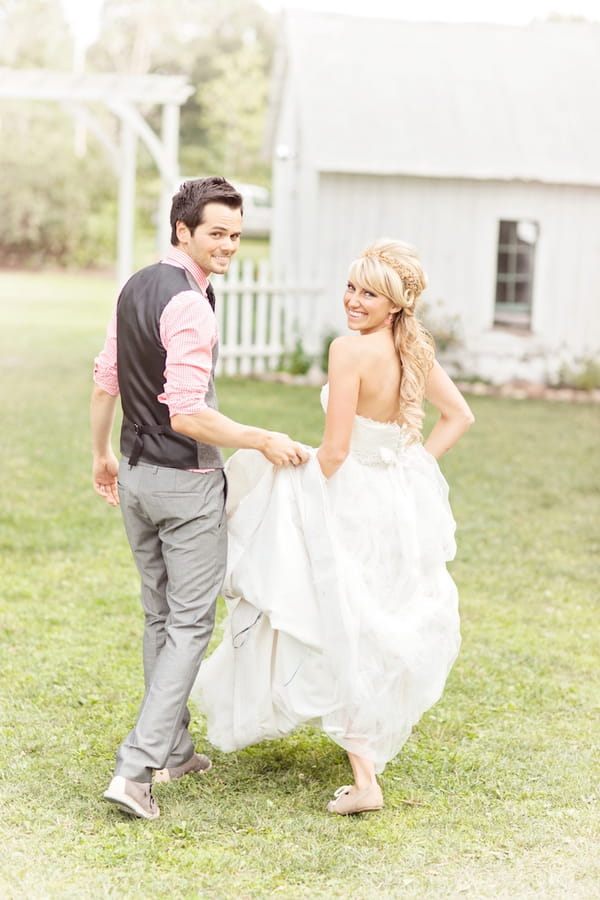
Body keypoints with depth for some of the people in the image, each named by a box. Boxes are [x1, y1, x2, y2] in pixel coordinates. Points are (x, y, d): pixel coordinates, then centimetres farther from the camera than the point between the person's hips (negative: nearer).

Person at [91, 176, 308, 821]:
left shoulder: (134, 288, 6)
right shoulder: (188, 303, -21)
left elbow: (104, 384, 14)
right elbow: (187, 413, -27)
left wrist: (102, 454, 26)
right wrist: (263, 442, -18)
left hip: (136, 476, 9)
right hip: (186, 481, -9)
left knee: (159, 617, 19)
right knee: (190, 625, -1)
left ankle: (173, 751, 31)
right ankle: (135, 768, -7)